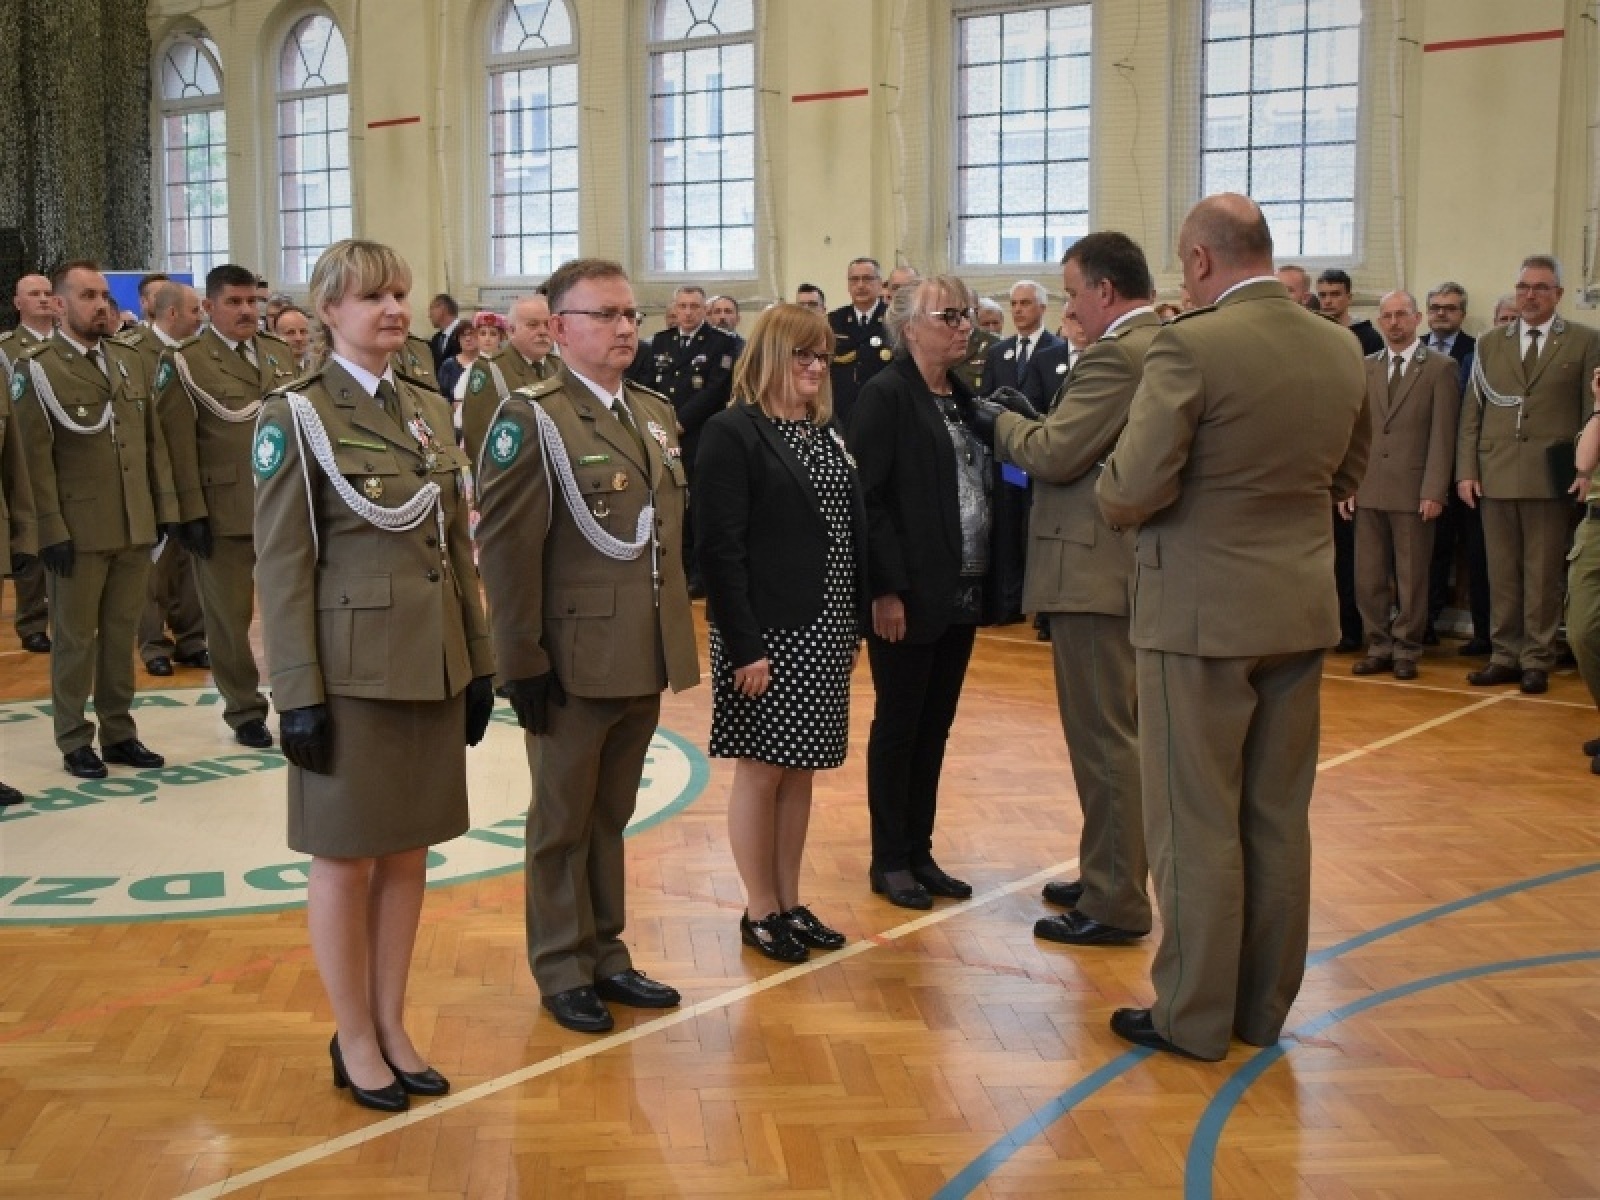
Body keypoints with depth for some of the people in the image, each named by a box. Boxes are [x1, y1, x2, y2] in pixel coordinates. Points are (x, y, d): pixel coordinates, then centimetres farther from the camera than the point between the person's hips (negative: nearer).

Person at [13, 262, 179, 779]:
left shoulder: (131, 361, 13)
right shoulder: (37, 368, -5)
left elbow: (153, 441, 14)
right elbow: (36, 457, -10)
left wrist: (164, 505, 8)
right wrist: (52, 530, -15)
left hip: (135, 525, 5)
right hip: (79, 529, -5)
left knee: (122, 633, 12)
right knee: (75, 638, 5)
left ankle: (119, 731, 22)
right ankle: (75, 740, 14)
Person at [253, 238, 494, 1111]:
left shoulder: (430, 410, 10)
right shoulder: (295, 415, -7)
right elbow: (281, 565, -10)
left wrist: (479, 661, 11)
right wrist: (298, 694, -14)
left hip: (433, 667, 6)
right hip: (352, 669, -6)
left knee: (407, 852, 12)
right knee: (345, 858, 6)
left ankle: (393, 1026, 25)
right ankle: (354, 1041, 20)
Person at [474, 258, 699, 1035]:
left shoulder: (657, 414, 12)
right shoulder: (531, 419, -11)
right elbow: (506, 550, -15)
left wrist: (675, 638, 13)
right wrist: (524, 663, -16)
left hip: (644, 659, 6)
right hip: (575, 663, -6)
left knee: (612, 815, 17)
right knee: (564, 821, 9)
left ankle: (607, 954, 30)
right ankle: (562, 970, 22)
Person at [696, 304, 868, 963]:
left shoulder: (825, 434, 13)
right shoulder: (732, 433, -9)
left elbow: (853, 532, 15)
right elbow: (719, 547, -14)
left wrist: (854, 627, 9)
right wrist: (743, 645, -18)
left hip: (823, 634, 7)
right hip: (766, 635, -7)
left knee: (801, 770, 13)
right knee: (761, 770, 4)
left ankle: (791, 903, 24)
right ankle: (760, 910, 16)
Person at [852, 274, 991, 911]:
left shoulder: (963, 395, 11)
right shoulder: (887, 394, -10)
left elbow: (980, 486, 13)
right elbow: (867, 495, -15)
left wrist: (984, 579, 5)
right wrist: (886, 589, -19)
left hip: (961, 592, 7)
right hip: (909, 595, -7)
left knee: (935, 727, 13)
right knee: (898, 727, 5)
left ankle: (919, 852, 25)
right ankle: (890, 862, 17)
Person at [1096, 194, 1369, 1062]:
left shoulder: (1190, 347, -17)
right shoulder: (1342, 350, 4)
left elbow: (1135, 488, -20)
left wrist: (1111, 497, 1)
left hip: (1202, 612, -6)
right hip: (1303, 609, 6)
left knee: (1197, 823, 4)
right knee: (1279, 817, 14)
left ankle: (1193, 1017, 14)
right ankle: (1265, 1007, 25)